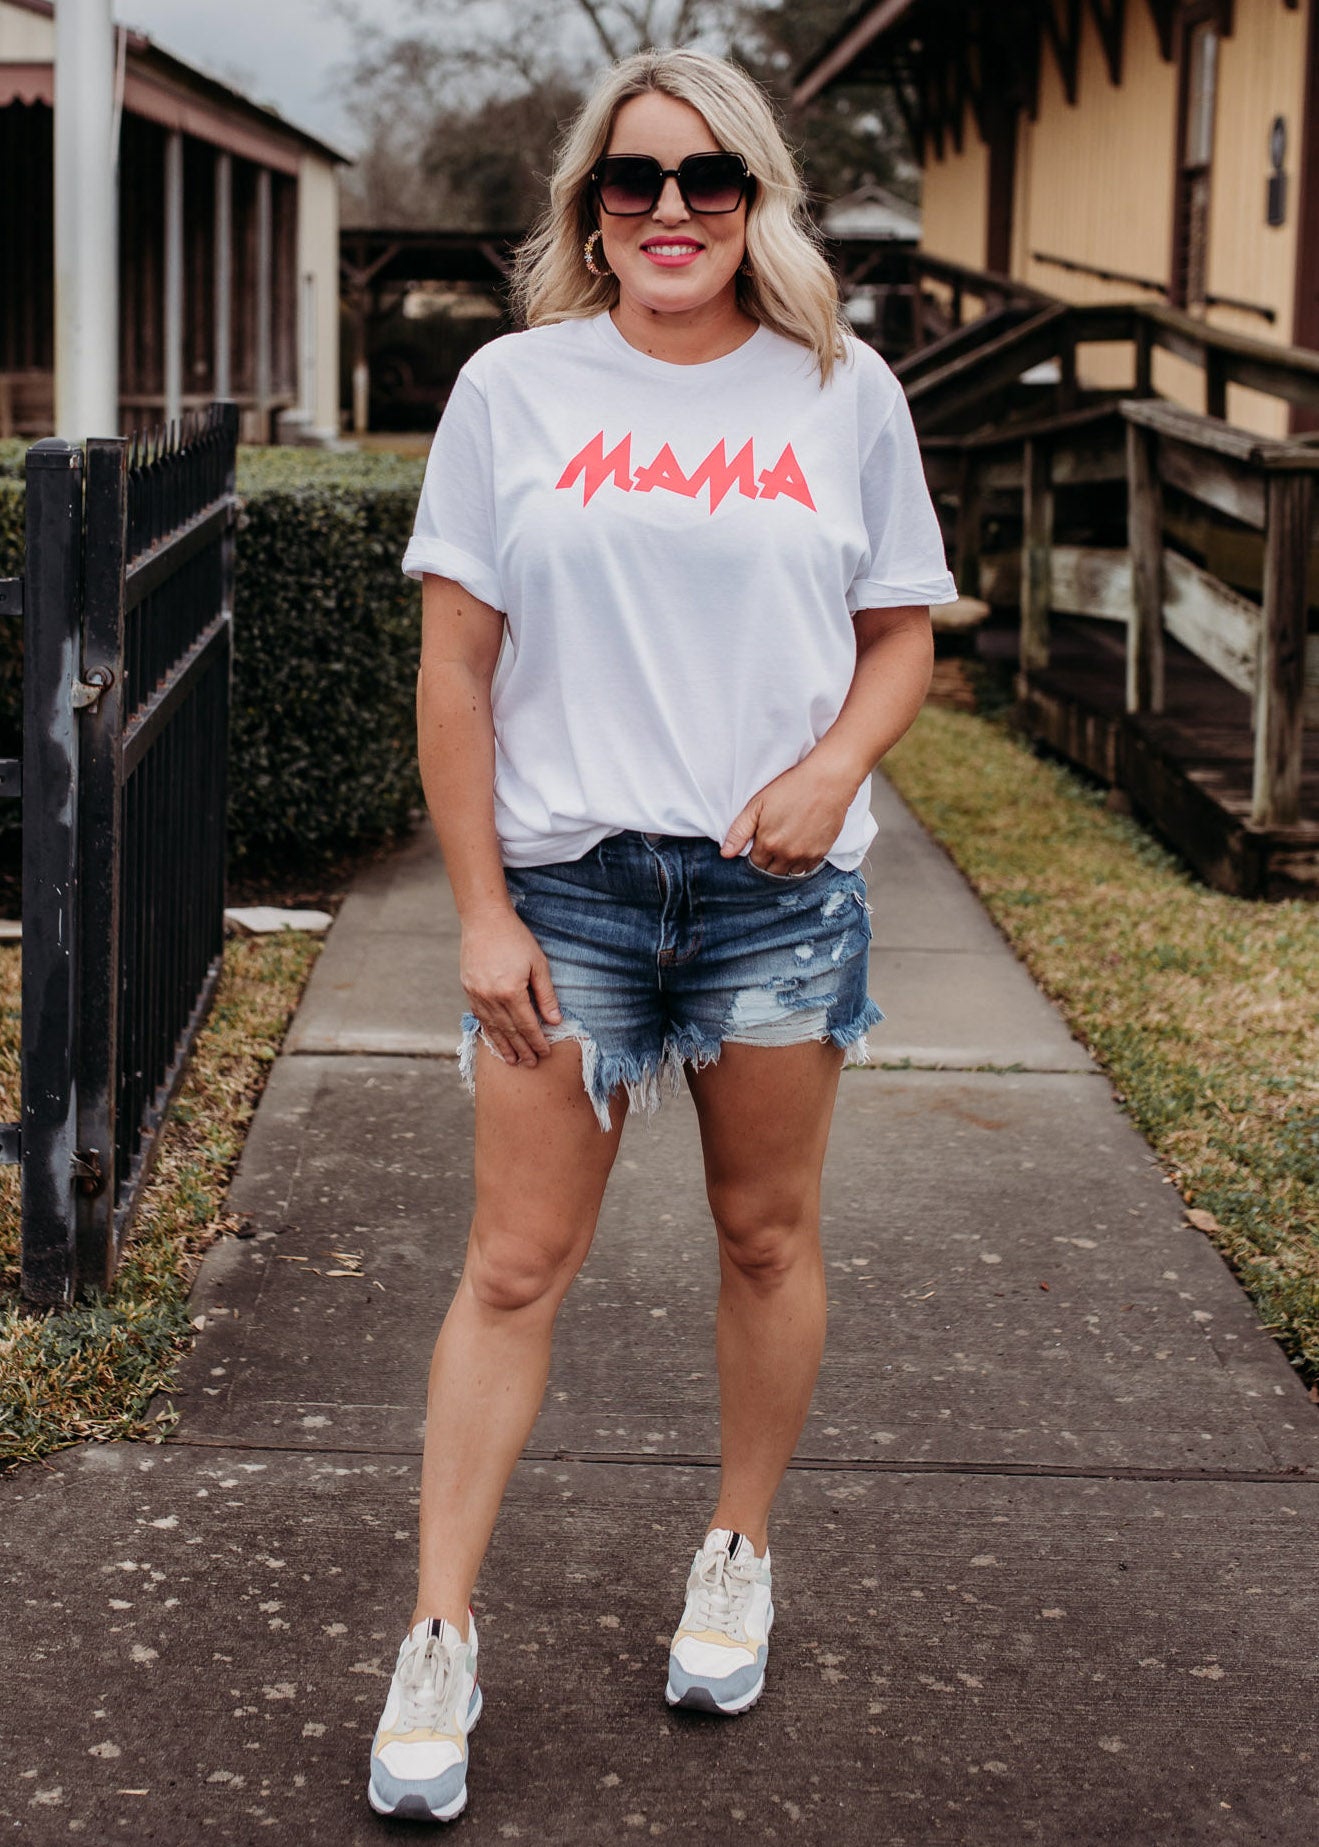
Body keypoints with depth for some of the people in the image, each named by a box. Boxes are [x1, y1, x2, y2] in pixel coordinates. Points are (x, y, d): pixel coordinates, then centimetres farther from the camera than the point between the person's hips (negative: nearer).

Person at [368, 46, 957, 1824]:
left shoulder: (842, 391, 3)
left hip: (781, 891, 1)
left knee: (769, 1233, 12)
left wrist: (833, 768, -12)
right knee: (516, 1263, 0)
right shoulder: (515, 388, 1)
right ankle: (438, 1644, 8)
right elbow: (457, 664, 0)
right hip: (568, 880, -1)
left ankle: (738, 1562, 32)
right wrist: (481, 911, -5)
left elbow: (904, 632, 10)